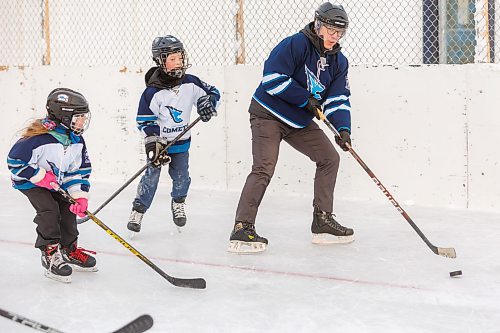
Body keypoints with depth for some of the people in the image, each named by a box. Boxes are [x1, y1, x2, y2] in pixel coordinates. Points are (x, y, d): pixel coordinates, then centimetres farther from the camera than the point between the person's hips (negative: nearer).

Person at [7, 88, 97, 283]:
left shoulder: (76, 140, -9)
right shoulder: (38, 137, -32)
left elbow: (80, 170, -3)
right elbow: (15, 160, -28)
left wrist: (80, 195, -15)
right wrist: (40, 176, -26)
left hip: (57, 183, 7)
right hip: (30, 183, -7)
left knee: (68, 209, -1)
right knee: (49, 209, -23)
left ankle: (69, 251, 17)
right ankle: (50, 254, -13)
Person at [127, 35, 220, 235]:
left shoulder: (191, 83, -8)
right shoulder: (152, 92, -18)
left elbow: (212, 92, 7)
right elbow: (144, 121, -13)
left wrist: (208, 103, -14)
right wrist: (153, 142, -21)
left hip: (181, 141, 3)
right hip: (158, 141, -3)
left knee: (181, 176, 4)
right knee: (151, 175, -7)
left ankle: (178, 204, 32)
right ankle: (138, 210, 5)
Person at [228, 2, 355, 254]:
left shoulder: (338, 62, 3)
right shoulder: (295, 45, -18)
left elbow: (338, 100, -1)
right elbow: (273, 77, -24)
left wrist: (343, 129, -18)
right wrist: (305, 99, -21)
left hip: (300, 122, 8)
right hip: (268, 115, -8)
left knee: (329, 158, 5)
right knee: (264, 169, -19)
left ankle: (323, 222, 13)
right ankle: (242, 230, -20)